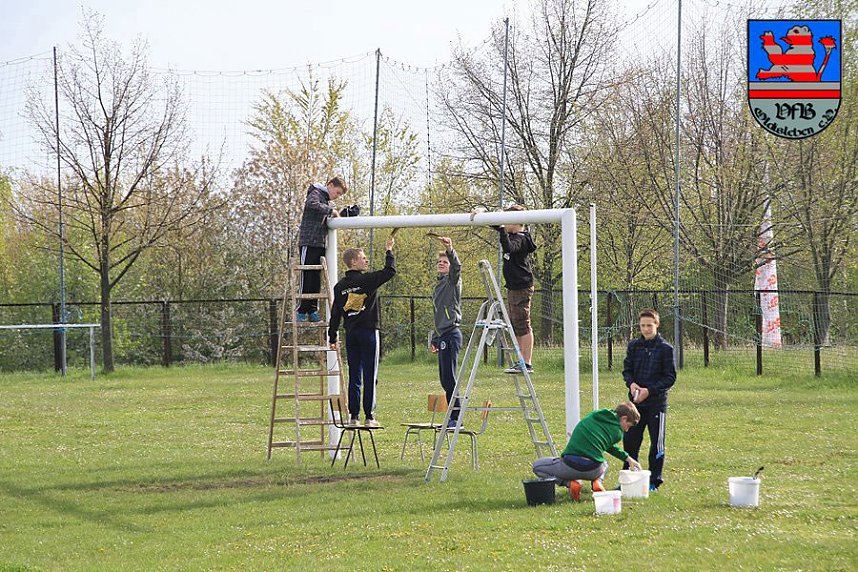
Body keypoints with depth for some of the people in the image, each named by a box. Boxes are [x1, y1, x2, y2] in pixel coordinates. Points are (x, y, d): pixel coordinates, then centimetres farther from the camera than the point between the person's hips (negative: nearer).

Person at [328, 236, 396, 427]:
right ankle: (369, 417, -3)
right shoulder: (367, 280, -9)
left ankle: (353, 416, 6)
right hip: (368, 332, -5)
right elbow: (390, 271, -7)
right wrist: (389, 251, 7)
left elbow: (335, 314, 9)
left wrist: (332, 337, 14)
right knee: (370, 377, -2)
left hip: (351, 333, 5)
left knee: (354, 377, 8)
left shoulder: (340, 286, 7)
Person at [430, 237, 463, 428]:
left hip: (451, 334, -9)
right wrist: (435, 339, 25)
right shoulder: (439, 285, 22)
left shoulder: (453, 281, -2)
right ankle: (454, 417, 13)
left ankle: (455, 417, -9)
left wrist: (450, 250, -43)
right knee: (445, 379, 10)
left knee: (449, 377, -11)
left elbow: (456, 265, -25)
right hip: (444, 336, 9)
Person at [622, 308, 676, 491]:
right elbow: (627, 370, 13)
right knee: (630, 440, 6)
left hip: (656, 402, -4)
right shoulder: (634, 346, 8)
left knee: (657, 443, 2)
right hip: (635, 401, 4)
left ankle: (654, 481, 10)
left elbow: (670, 377, -6)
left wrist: (650, 390, -15)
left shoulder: (665, 348, -5)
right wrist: (631, 384, -9)